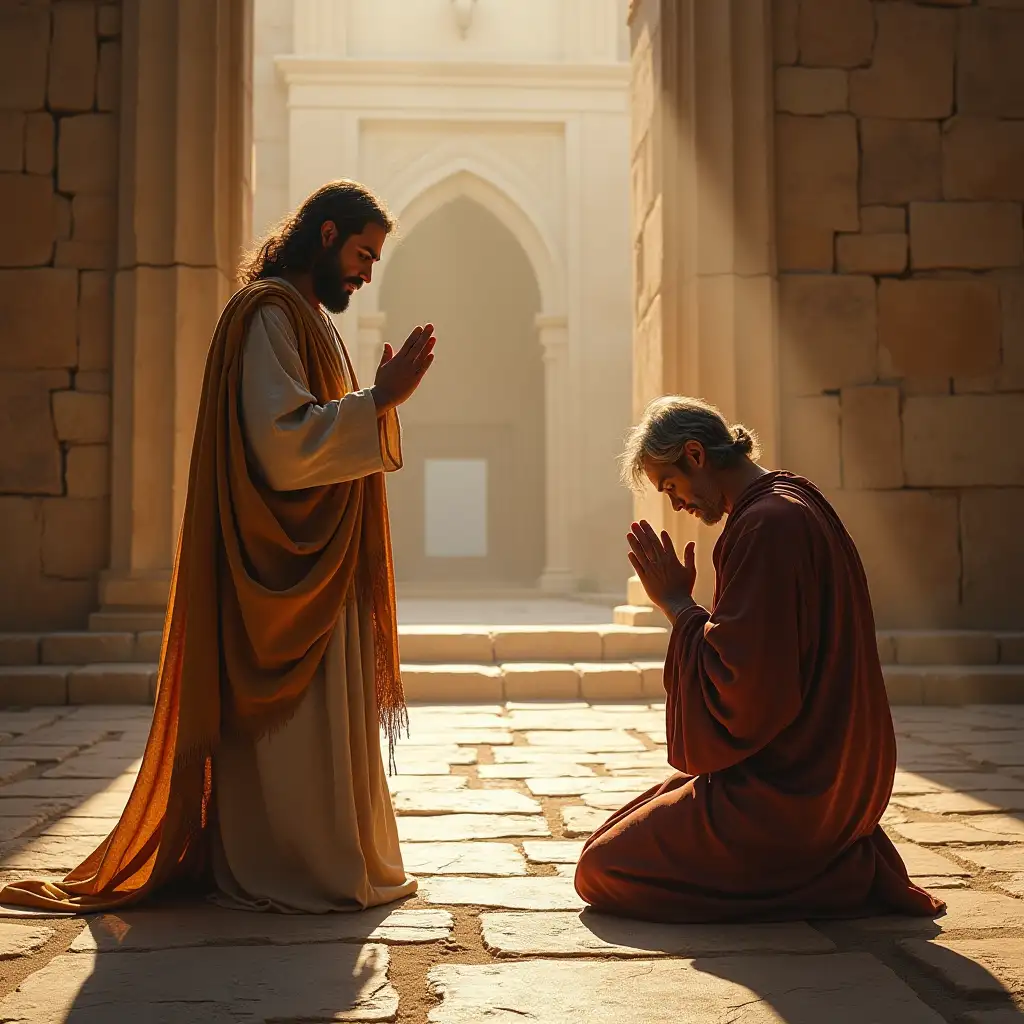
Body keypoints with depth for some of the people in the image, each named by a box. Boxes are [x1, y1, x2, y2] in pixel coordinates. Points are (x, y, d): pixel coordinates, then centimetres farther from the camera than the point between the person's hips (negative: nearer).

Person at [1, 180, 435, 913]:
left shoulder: (304, 317, 19)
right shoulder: (269, 313, -13)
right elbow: (284, 445, -23)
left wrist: (378, 396, 14)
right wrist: (379, 402, -23)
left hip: (313, 571, 10)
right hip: (284, 570, -10)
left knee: (305, 728, 14)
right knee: (288, 729, -4)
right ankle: (283, 873, 6)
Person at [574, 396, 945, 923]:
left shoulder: (766, 525, -22)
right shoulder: (797, 504, 10)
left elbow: (738, 681, -25)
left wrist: (678, 604, -14)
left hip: (783, 794, -11)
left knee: (599, 869, -4)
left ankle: (843, 877, -6)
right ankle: (839, 864, 9)